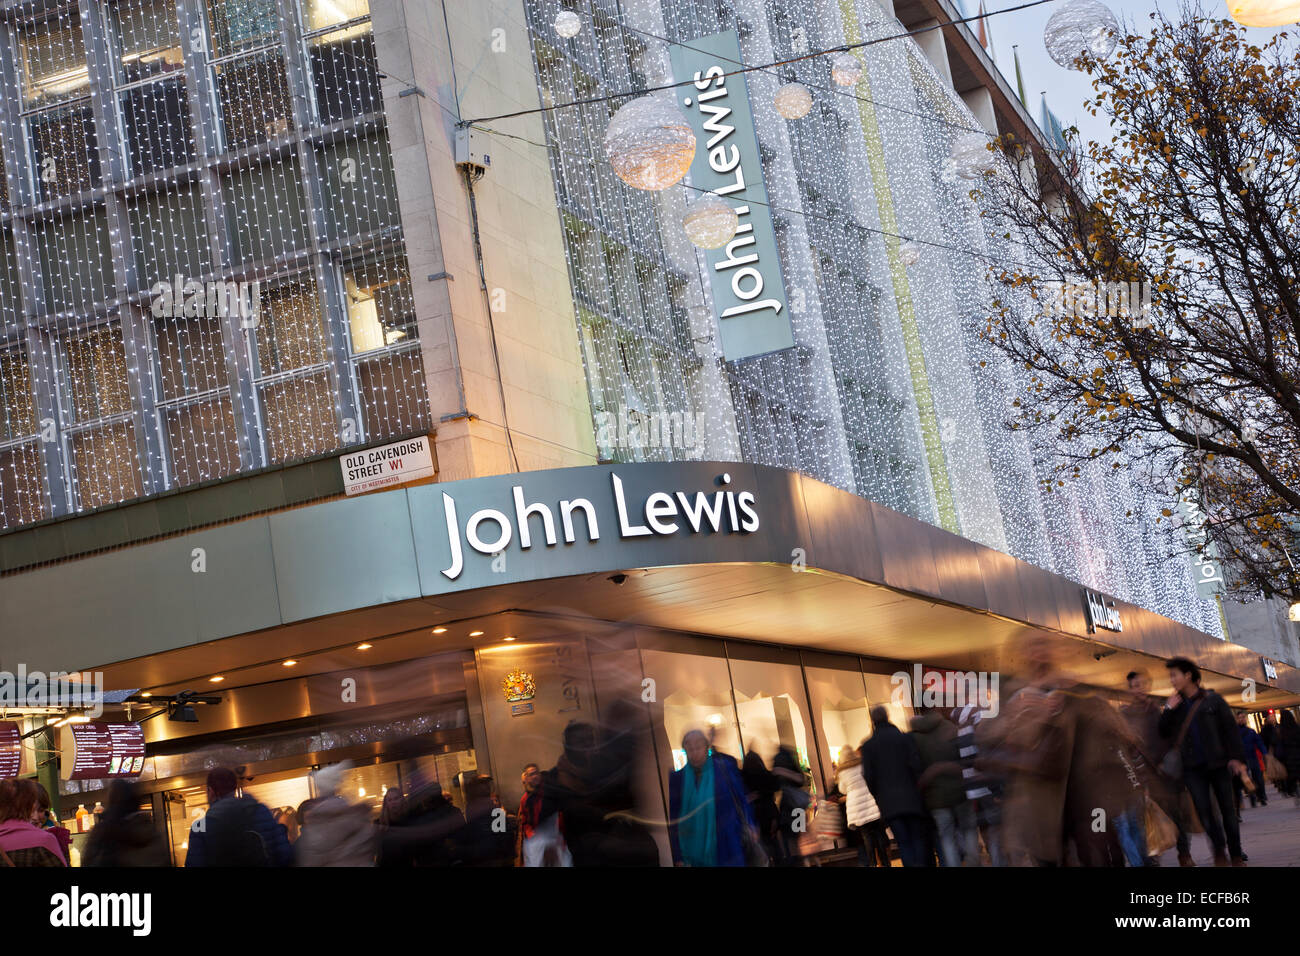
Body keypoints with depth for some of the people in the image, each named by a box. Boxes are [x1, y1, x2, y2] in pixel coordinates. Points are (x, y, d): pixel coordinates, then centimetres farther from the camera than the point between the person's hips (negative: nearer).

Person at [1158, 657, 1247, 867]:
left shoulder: (1213, 700, 1)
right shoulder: (1175, 704, 11)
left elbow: (1231, 729, 0)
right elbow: (1164, 733, 8)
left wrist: (1237, 757, -10)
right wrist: (1168, 710, -6)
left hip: (1218, 763, -2)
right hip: (1193, 768, 2)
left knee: (1227, 809, 4)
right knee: (1203, 810, -6)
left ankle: (1236, 855, 15)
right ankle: (1219, 849, 10)